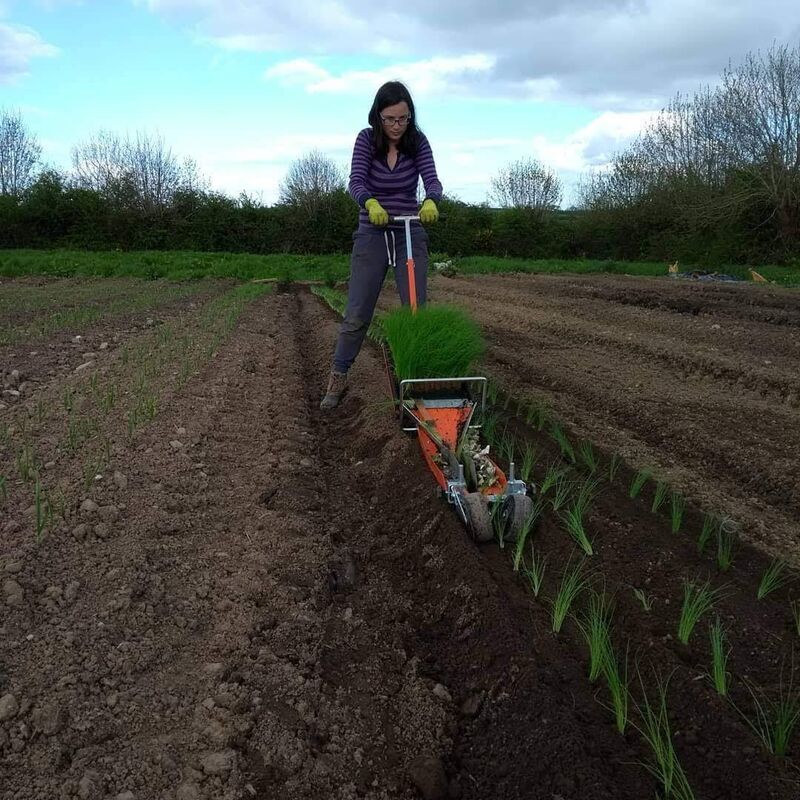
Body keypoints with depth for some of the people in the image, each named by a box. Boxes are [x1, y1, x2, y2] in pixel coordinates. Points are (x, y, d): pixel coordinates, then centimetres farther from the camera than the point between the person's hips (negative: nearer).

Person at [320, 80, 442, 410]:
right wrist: (370, 203, -43)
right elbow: (356, 182, -20)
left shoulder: (418, 142, -5)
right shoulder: (366, 139, -8)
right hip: (371, 235, -1)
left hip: (410, 236, 1)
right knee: (356, 314, -2)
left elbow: (432, 181, -17)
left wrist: (431, 201, -41)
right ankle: (337, 379, 11)